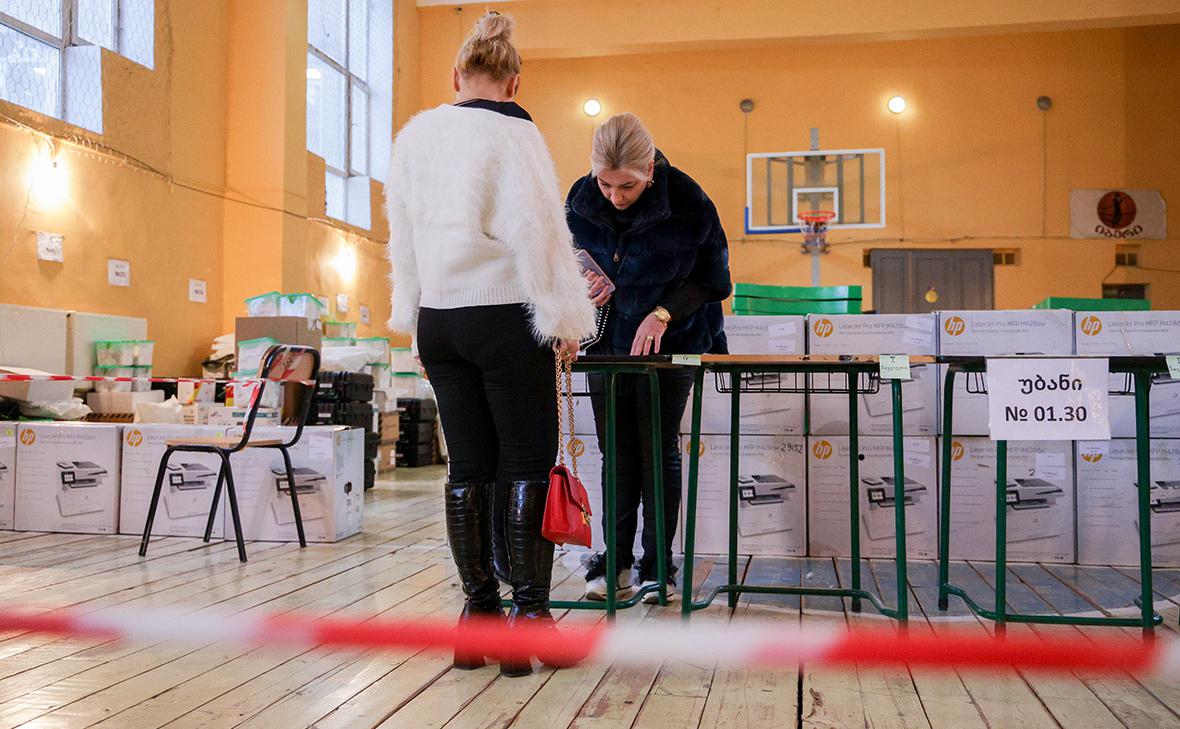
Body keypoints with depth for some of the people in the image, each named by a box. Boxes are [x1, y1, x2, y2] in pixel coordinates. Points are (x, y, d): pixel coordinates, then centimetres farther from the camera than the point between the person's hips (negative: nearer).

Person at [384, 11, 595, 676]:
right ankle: (530, 614, 1)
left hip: (438, 318, 6)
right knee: (530, 466, 1)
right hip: (505, 316, -6)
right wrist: (563, 319, -6)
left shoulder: (413, 134, 10)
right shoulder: (514, 134, -8)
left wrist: (414, 310, 22)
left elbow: (402, 232, 15)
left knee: (468, 466, 10)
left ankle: (479, 609, 15)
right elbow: (538, 229, -12)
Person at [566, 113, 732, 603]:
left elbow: (712, 279, -8)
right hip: (607, 339, 3)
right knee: (617, 451, 5)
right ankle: (615, 562, 14)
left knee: (659, 450, 0)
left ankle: (658, 566, 10)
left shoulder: (687, 200, -18)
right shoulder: (581, 200, -9)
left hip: (671, 341, -3)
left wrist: (663, 313, -20)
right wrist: (585, 287, -13)